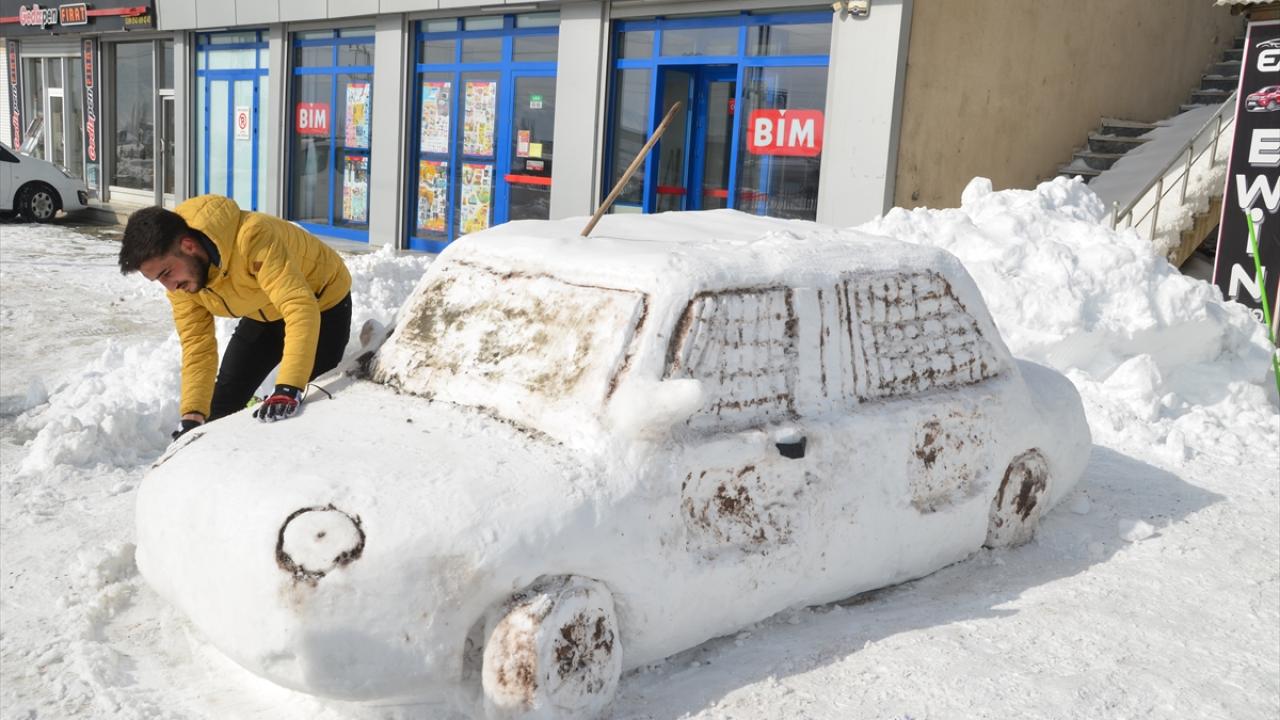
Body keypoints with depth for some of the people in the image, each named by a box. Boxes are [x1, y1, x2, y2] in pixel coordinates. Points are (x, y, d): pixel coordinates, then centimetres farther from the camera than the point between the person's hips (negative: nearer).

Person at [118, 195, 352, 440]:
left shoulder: (253, 238, -41)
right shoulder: (178, 278, -17)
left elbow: (301, 308, -47)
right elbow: (197, 345, -13)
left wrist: (288, 389, -54)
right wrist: (192, 416, -23)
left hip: (323, 303, -6)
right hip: (263, 315, 6)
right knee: (223, 402, 7)